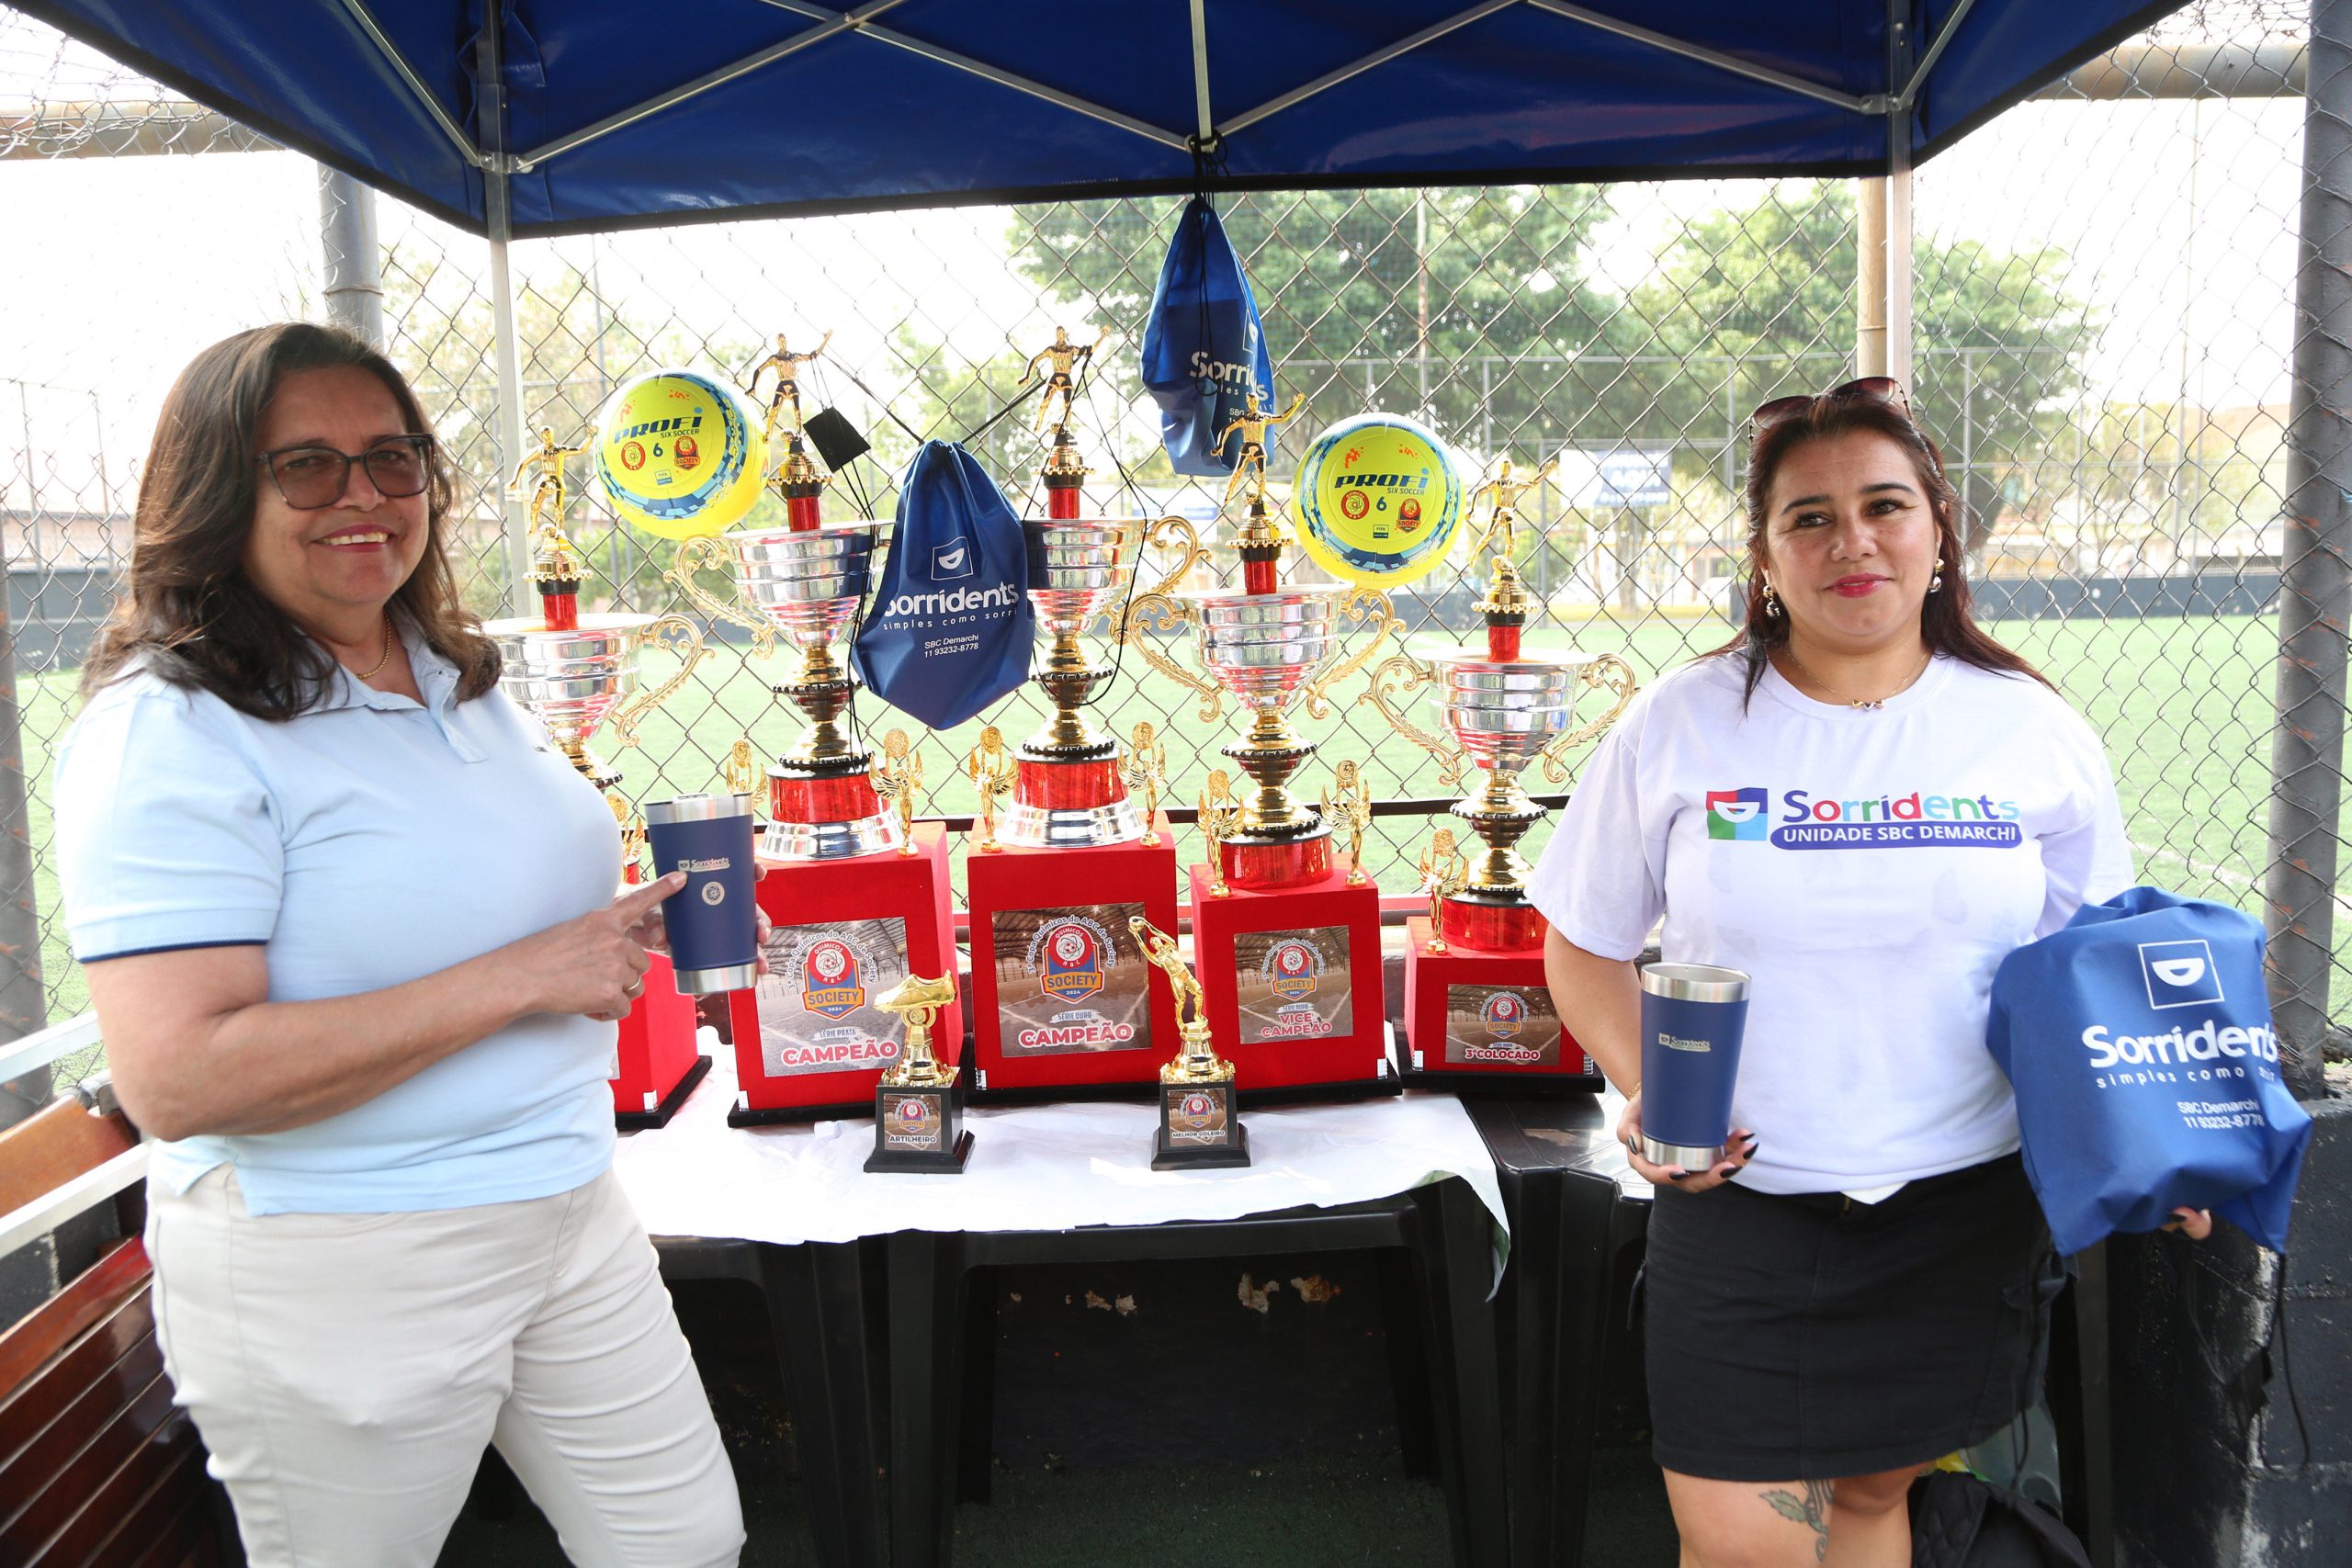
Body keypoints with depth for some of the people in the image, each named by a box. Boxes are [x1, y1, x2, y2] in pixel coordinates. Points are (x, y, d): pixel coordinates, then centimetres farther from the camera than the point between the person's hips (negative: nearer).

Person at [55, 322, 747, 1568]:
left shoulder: (456, 676, 8)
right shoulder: (171, 732, -16)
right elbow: (176, 1081, -26)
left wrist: (615, 928, 3)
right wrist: (521, 978, -25)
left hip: (569, 1216, 7)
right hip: (332, 1278, -7)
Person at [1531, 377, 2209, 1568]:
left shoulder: (2034, 734, 0)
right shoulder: (1678, 728, -4)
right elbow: (1585, 947, 4)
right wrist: (1643, 1091, -13)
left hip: (1965, 1205, 2)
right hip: (1736, 1197, -1)